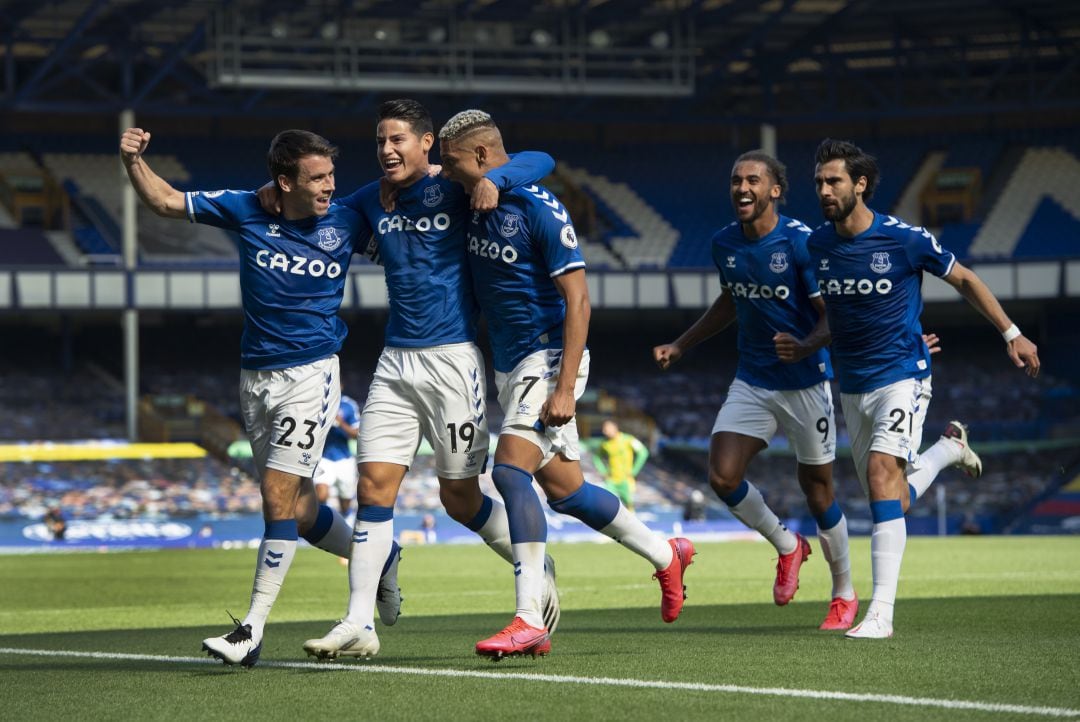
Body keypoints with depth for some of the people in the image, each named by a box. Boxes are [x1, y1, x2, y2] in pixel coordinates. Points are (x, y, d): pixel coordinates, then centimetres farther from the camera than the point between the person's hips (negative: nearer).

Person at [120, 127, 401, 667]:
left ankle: (252, 630, -14)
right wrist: (134, 162, -9)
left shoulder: (346, 224, -5)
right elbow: (165, 202, 8)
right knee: (297, 508, 10)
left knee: (280, 497, -14)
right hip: (256, 376, 4)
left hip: (310, 374, -4)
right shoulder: (246, 211, -2)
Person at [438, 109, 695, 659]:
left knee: (511, 469, -21)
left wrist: (565, 387, -24)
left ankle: (529, 620, -23)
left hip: (548, 359, -9)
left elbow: (577, 299, -19)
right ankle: (665, 555, 32)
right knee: (562, 488, 13)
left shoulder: (539, 210, -17)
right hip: (508, 362, 9)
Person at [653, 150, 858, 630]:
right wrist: (680, 346, 19)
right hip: (751, 381, 5)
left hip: (805, 382, -5)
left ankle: (844, 595, 23)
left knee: (816, 488, 3)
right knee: (722, 477, -11)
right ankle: (786, 546, 17)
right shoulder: (724, 244, 2)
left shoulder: (801, 243, -17)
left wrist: (806, 347, -35)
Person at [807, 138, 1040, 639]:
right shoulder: (816, 245, 0)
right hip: (852, 386, 5)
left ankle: (881, 612, -26)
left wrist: (1012, 334, 2)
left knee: (882, 472, -25)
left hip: (902, 376, -5)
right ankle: (947, 448, 41)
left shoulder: (904, 240, -13)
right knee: (892, 502, 8)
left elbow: (964, 279, 1)